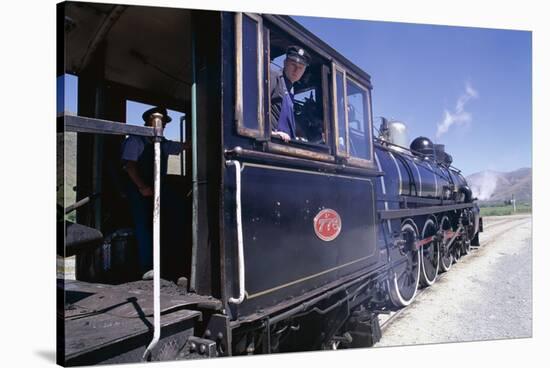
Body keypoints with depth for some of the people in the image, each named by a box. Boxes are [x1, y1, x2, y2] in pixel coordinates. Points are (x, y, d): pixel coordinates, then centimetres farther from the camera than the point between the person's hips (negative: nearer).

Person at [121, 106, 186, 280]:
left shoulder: (162, 143, 16)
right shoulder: (135, 140, -2)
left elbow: (183, 146, 11)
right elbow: (130, 165, -10)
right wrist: (143, 187, -17)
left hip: (156, 189, 6)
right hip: (139, 189, -6)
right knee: (143, 225, -12)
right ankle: (146, 268, -14)